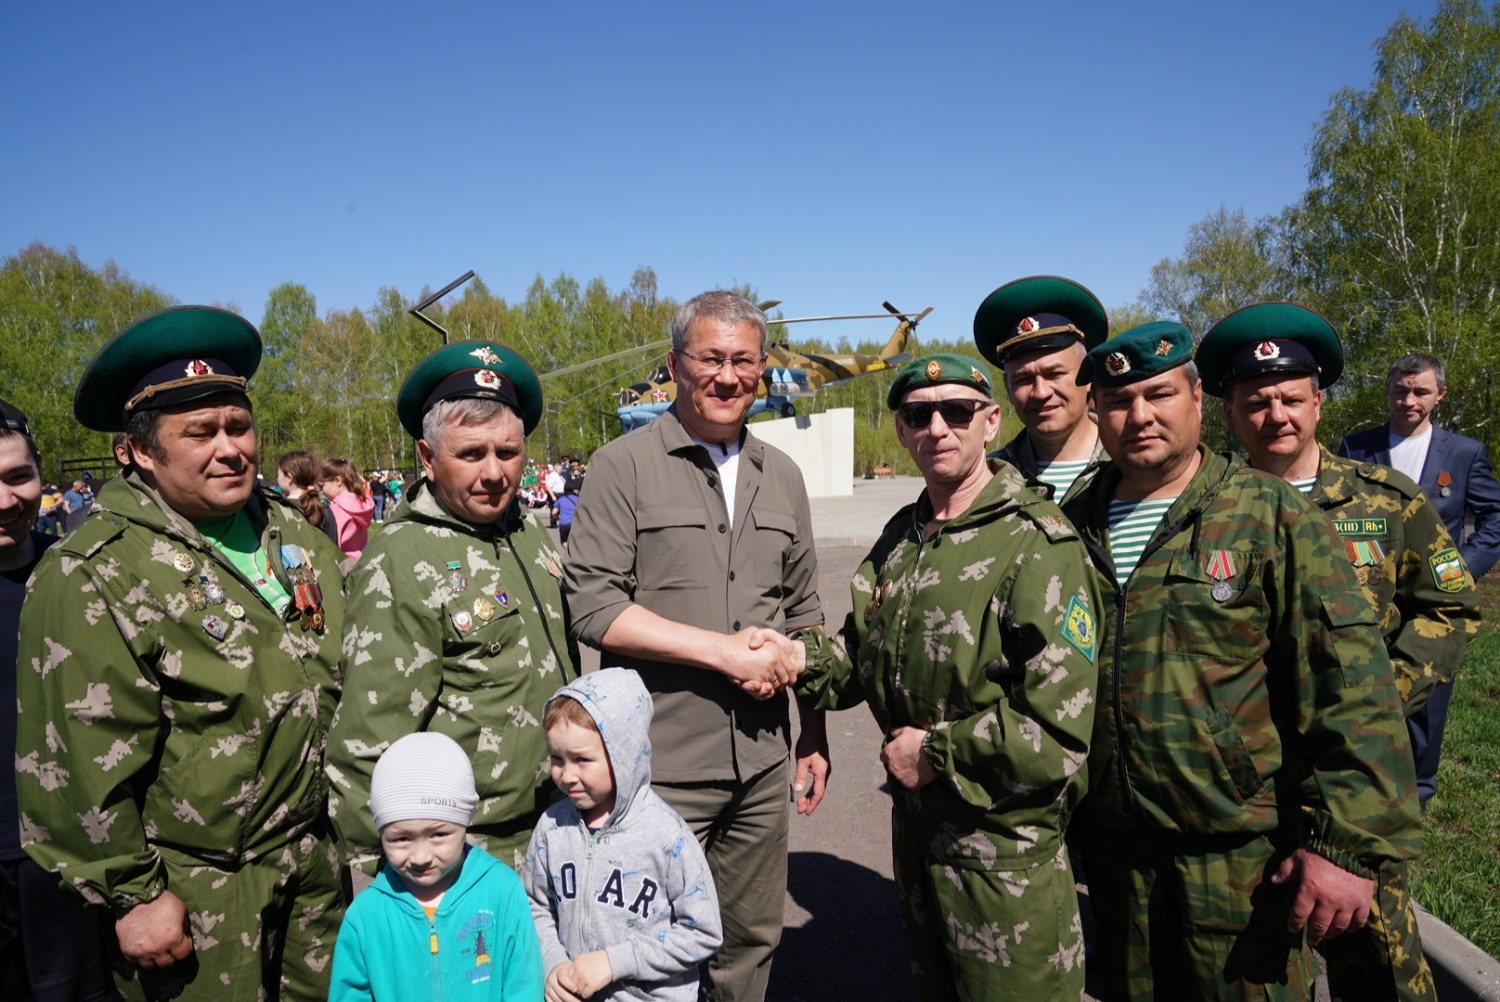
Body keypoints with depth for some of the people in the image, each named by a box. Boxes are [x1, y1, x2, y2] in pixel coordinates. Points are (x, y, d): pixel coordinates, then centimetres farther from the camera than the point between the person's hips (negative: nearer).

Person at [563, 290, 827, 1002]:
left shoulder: (781, 476, 10)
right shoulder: (624, 466, -7)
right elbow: (593, 607, -14)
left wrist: (815, 735, 12)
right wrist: (726, 651, -16)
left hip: (763, 762, 5)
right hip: (659, 765, -4)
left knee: (750, 945, 19)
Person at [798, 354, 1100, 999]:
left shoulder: (1036, 545, -20)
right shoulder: (901, 536, 5)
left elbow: (1057, 730, -26)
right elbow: (863, 657, 12)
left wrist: (934, 751, -17)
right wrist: (799, 657, -9)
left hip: (1003, 843, -7)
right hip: (915, 819, 7)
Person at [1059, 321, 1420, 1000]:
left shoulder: (1269, 515, -9)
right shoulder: (1073, 527, 3)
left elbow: (1352, 689, -13)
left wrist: (1349, 843, -17)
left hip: (1243, 855, -3)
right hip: (1114, 853, 4)